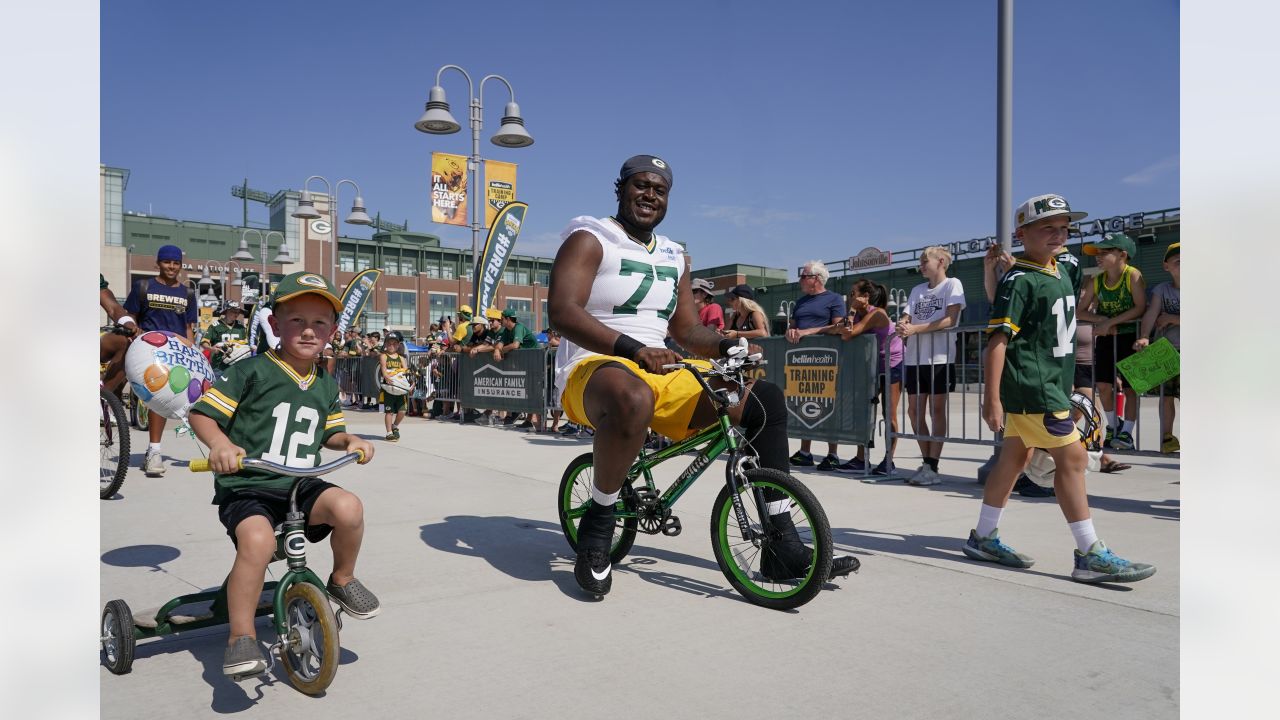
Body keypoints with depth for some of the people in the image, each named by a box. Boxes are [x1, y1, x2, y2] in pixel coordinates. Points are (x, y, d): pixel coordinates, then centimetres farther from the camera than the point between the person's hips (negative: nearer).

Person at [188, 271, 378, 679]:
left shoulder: (326, 385, 12)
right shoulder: (252, 371, -7)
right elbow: (201, 413, -6)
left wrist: (350, 440, 3)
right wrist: (220, 443, -24)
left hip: (301, 485, 5)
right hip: (246, 486, -4)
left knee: (348, 507, -25)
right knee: (257, 541, -34)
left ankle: (342, 580, 5)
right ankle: (241, 638, -15)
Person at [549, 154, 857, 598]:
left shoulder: (674, 257, 19)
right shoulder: (589, 240, -2)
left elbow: (688, 329, 18)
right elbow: (562, 312, -17)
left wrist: (728, 346, -4)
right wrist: (631, 348, -30)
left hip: (660, 374, 7)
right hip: (594, 370, -7)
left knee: (766, 401, -4)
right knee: (634, 401, -44)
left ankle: (782, 548, -2)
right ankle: (597, 521, -17)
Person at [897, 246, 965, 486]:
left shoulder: (952, 284, 0)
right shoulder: (917, 290, 18)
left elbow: (950, 319, -12)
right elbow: (906, 318, 10)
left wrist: (915, 329, -19)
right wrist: (902, 326, -14)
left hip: (940, 356, -6)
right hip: (915, 357, 6)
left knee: (936, 409, -2)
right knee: (915, 410, 6)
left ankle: (932, 467, -1)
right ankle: (926, 461, 18)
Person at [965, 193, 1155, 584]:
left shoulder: (1060, 273, 13)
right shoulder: (1019, 281, -14)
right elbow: (997, 339, -18)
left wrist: (1066, 386, 23)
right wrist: (991, 399, -22)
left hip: (1050, 384, 9)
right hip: (1032, 386, -9)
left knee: (1014, 457, 12)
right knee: (1072, 457, -7)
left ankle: (984, 538, 22)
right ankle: (1091, 555, 0)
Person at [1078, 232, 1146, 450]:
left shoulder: (1133, 275, -15)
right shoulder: (1096, 281, -2)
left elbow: (1140, 307, -22)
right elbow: (1081, 311, 0)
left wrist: (1111, 322, -24)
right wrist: (1101, 320, -17)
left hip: (1129, 335, -4)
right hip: (1105, 336, 4)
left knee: (1130, 386, -1)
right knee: (1103, 385, 2)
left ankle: (1126, 432, 4)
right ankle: (1113, 425, 22)